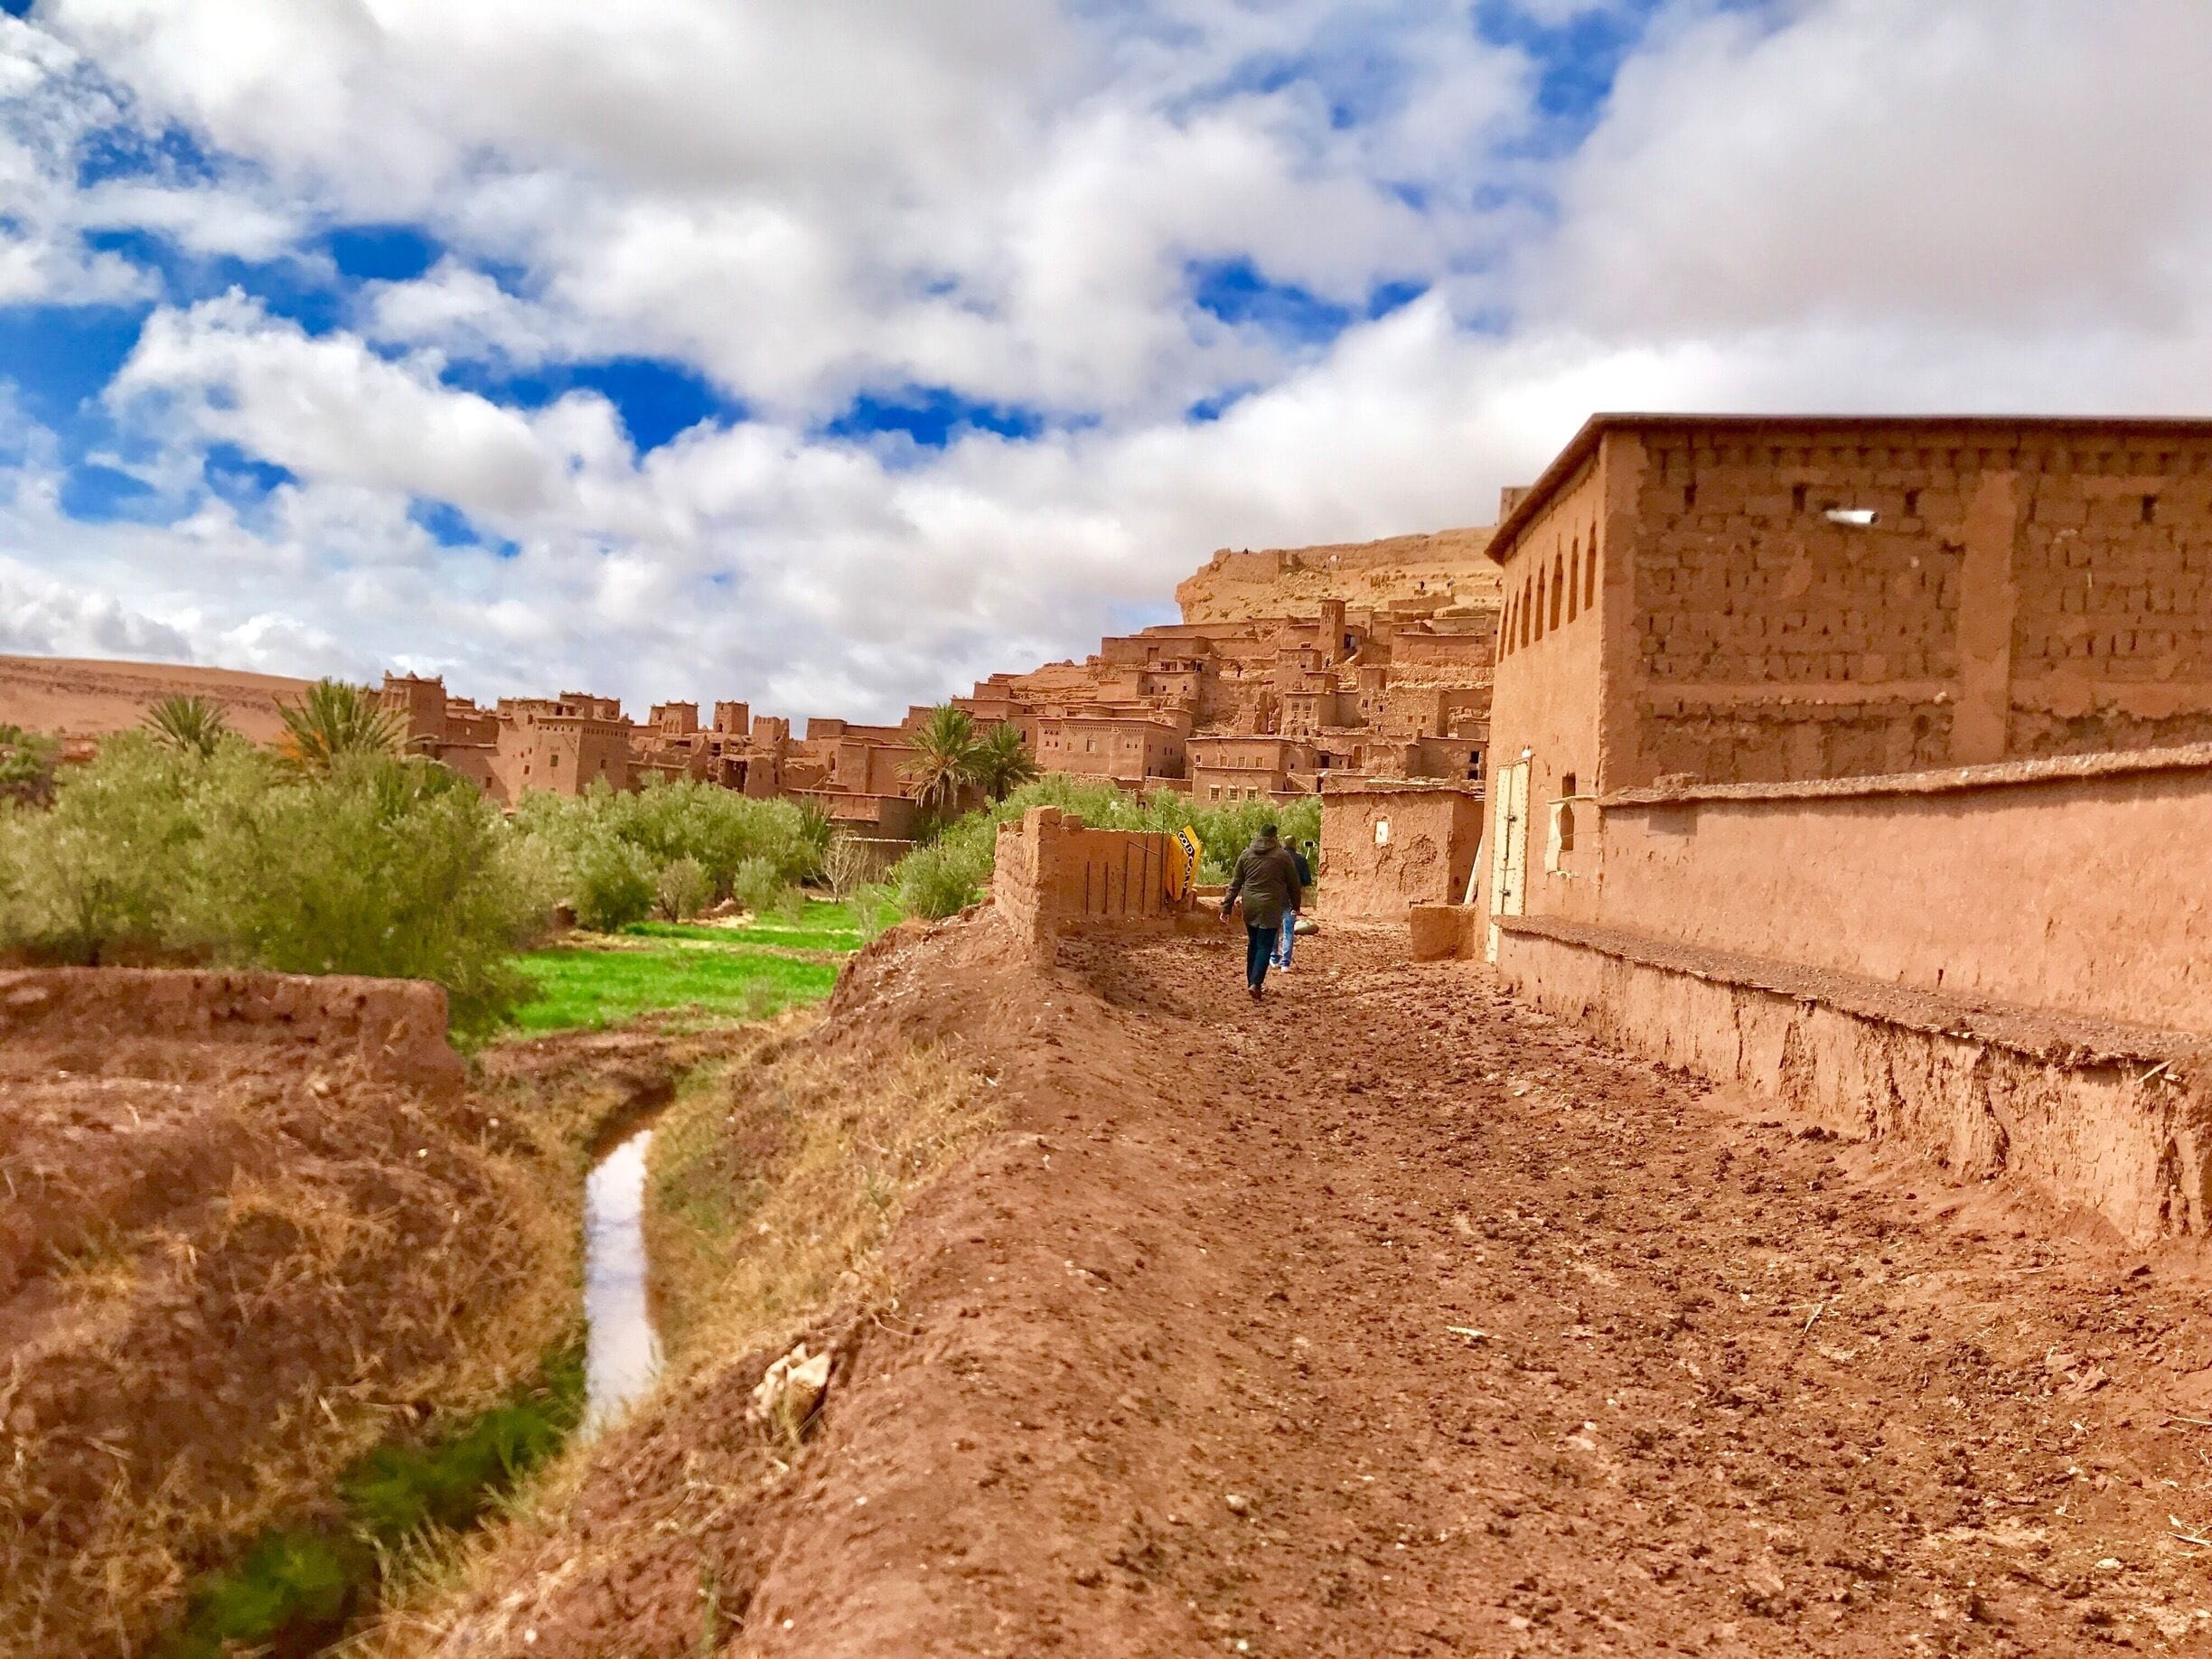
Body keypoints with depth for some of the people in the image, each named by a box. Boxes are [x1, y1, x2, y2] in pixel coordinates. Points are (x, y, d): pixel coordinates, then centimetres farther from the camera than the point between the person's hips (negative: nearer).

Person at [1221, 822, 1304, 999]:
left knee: (1253, 944, 16)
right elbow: (1293, 884, 5)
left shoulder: (1246, 854, 6)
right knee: (1265, 946, -3)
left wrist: (1227, 907, 12)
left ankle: (1251, 981, 22)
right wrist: (1296, 905, 20)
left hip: (1250, 906, 4)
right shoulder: (1283, 856, -2)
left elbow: (1235, 884, 7)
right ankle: (1255, 983, -16)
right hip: (1271, 907, -4)